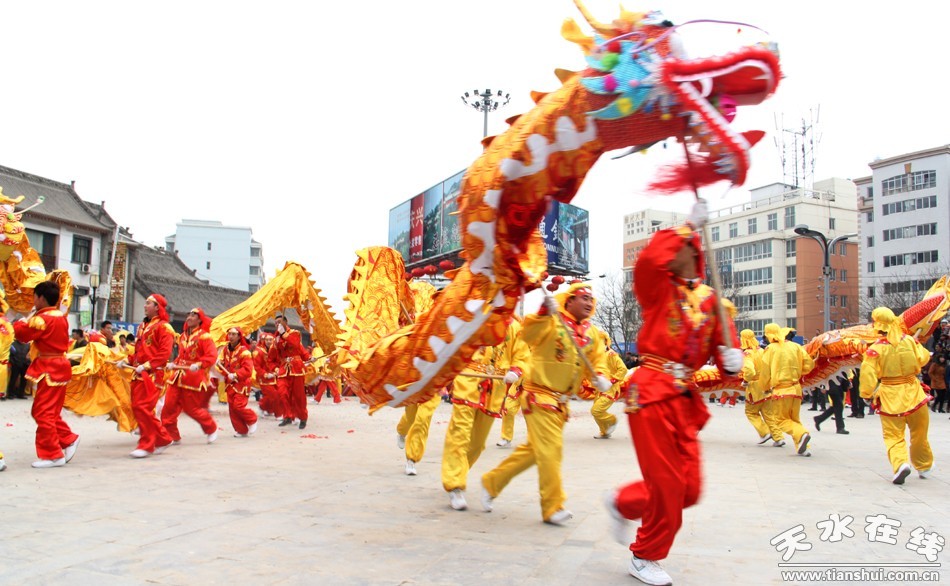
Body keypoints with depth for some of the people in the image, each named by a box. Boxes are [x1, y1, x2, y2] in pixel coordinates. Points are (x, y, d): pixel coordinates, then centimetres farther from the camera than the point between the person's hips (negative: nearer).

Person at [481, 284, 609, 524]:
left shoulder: (592, 333, 8)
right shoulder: (552, 322, -13)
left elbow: (598, 358, 9)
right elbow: (528, 335, -28)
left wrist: (600, 376, -12)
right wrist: (544, 312, -44)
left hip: (561, 401, 8)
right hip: (539, 394, -8)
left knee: (533, 449, 16)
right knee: (550, 449, -9)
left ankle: (492, 481, 32)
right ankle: (553, 507, 4)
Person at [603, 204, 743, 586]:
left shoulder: (710, 299, 12)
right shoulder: (657, 287, 0)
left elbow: (722, 348, 14)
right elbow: (649, 259, -23)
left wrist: (732, 359, -11)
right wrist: (689, 224, -12)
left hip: (685, 398, 5)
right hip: (652, 393, -5)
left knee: (689, 489, 7)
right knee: (667, 485, -2)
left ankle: (622, 503, 33)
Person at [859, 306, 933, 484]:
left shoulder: (876, 349, -14)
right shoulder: (910, 340, -4)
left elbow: (868, 373, -17)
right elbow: (923, 358, 6)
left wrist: (866, 394, -3)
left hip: (890, 397, -3)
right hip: (914, 393, 4)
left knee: (893, 436, 3)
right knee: (919, 434, 21)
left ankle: (900, 463, -22)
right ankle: (924, 467, 36)